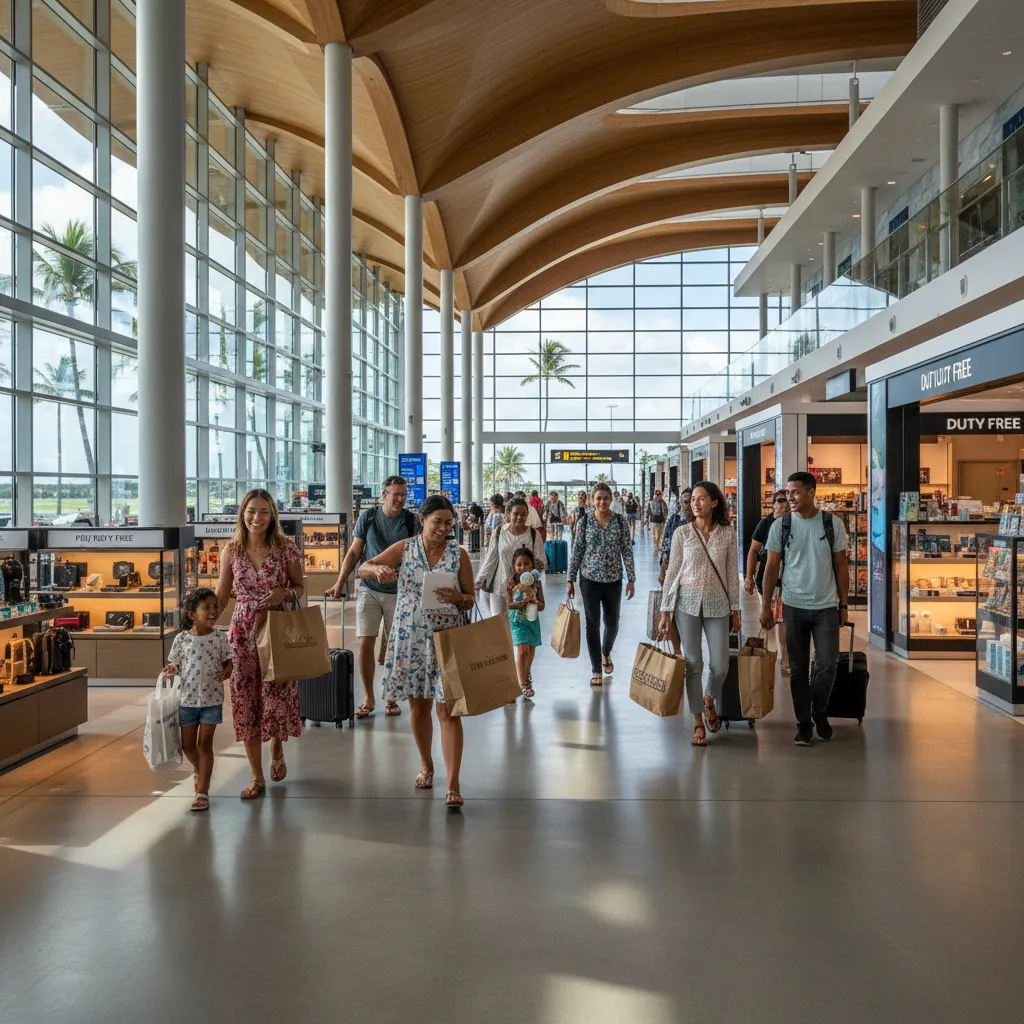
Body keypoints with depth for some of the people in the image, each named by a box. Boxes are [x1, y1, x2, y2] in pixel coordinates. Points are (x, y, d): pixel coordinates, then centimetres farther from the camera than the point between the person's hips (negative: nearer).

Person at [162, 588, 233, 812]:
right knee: (188, 745, 11)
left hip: (212, 700, -1)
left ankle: (202, 791, 6)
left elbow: (228, 661, 3)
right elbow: (175, 663, 5)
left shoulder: (219, 638, -5)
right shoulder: (181, 639, -5)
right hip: (187, 699, 1)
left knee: (205, 743, 0)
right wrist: (171, 669, -17)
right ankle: (199, 771, 42)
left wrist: (226, 671, -18)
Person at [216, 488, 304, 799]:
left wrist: (285, 594, -15)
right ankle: (257, 777, 16)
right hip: (242, 632, 2)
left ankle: (277, 750, 32)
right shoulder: (231, 551, 1)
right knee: (246, 701, 3)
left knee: (277, 698, -3)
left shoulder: (286, 548, -3)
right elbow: (220, 596, 7)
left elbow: (300, 587, 6)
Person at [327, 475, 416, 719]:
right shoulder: (367, 517, 1)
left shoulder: (411, 521, -2)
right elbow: (354, 552, 6)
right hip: (369, 589, 1)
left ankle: (391, 698, 20)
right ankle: (368, 698, 10)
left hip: (398, 591, 0)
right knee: (364, 643, -4)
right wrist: (340, 583, 0)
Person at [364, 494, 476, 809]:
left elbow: (471, 599, 4)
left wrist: (458, 598, -19)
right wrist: (378, 569, -23)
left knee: (448, 710, -6)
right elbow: (362, 568, 0)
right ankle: (426, 766, 36)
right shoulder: (404, 548, 1)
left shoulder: (458, 553, -1)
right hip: (410, 637, 2)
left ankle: (453, 785, -4)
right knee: (418, 706, 13)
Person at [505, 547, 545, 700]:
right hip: (517, 620, -3)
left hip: (533, 620, 3)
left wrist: (533, 602, -25)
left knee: (530, 650, 15)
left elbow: (541, 606, -4)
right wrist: (524, 603, -24)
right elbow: (509, 604, -13)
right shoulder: (510, 582, -8)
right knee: (522, 650, -16)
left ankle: (526, 676, 40)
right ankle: (523, 685, -13)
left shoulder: (536, 582, -2)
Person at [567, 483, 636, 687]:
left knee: (612, 622, 10)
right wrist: (570, 580, -1)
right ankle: (596, 670, 12)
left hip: (614, 580, 1)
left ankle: (606, 652, 42)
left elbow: (627, 551, -1)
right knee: (592, 624, 2)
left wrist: (631, 579, -4)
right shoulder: (584, 522, -4)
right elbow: (576, 552, 0)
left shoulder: (620, 521, -3)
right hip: (590, 578, -1)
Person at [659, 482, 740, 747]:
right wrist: (665, 611, -1)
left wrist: (735, 610, 6)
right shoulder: (682, 533, -1)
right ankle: (698, 723, 14)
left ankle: (709, 699, 33)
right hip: (687, 603, -1)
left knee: (721, 666, 0)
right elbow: (672, 572, 1)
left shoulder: (728, 534, 2)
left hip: (717, 604, 1)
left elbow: (732, 574, 6)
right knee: (693, 664, 2)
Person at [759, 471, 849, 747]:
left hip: (826, 607, 0)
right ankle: (803, 724, 16)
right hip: (794, 607, 0)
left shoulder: (833, 523, -1)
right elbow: (772, 566, 2)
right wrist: (765, 605, -2)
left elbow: (841, 564, 4)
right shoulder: (780, 525, -1)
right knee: (798, 669, 5)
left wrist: (843, 604, 3)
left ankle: (820, 712, 21)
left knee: (828, 664, -4)